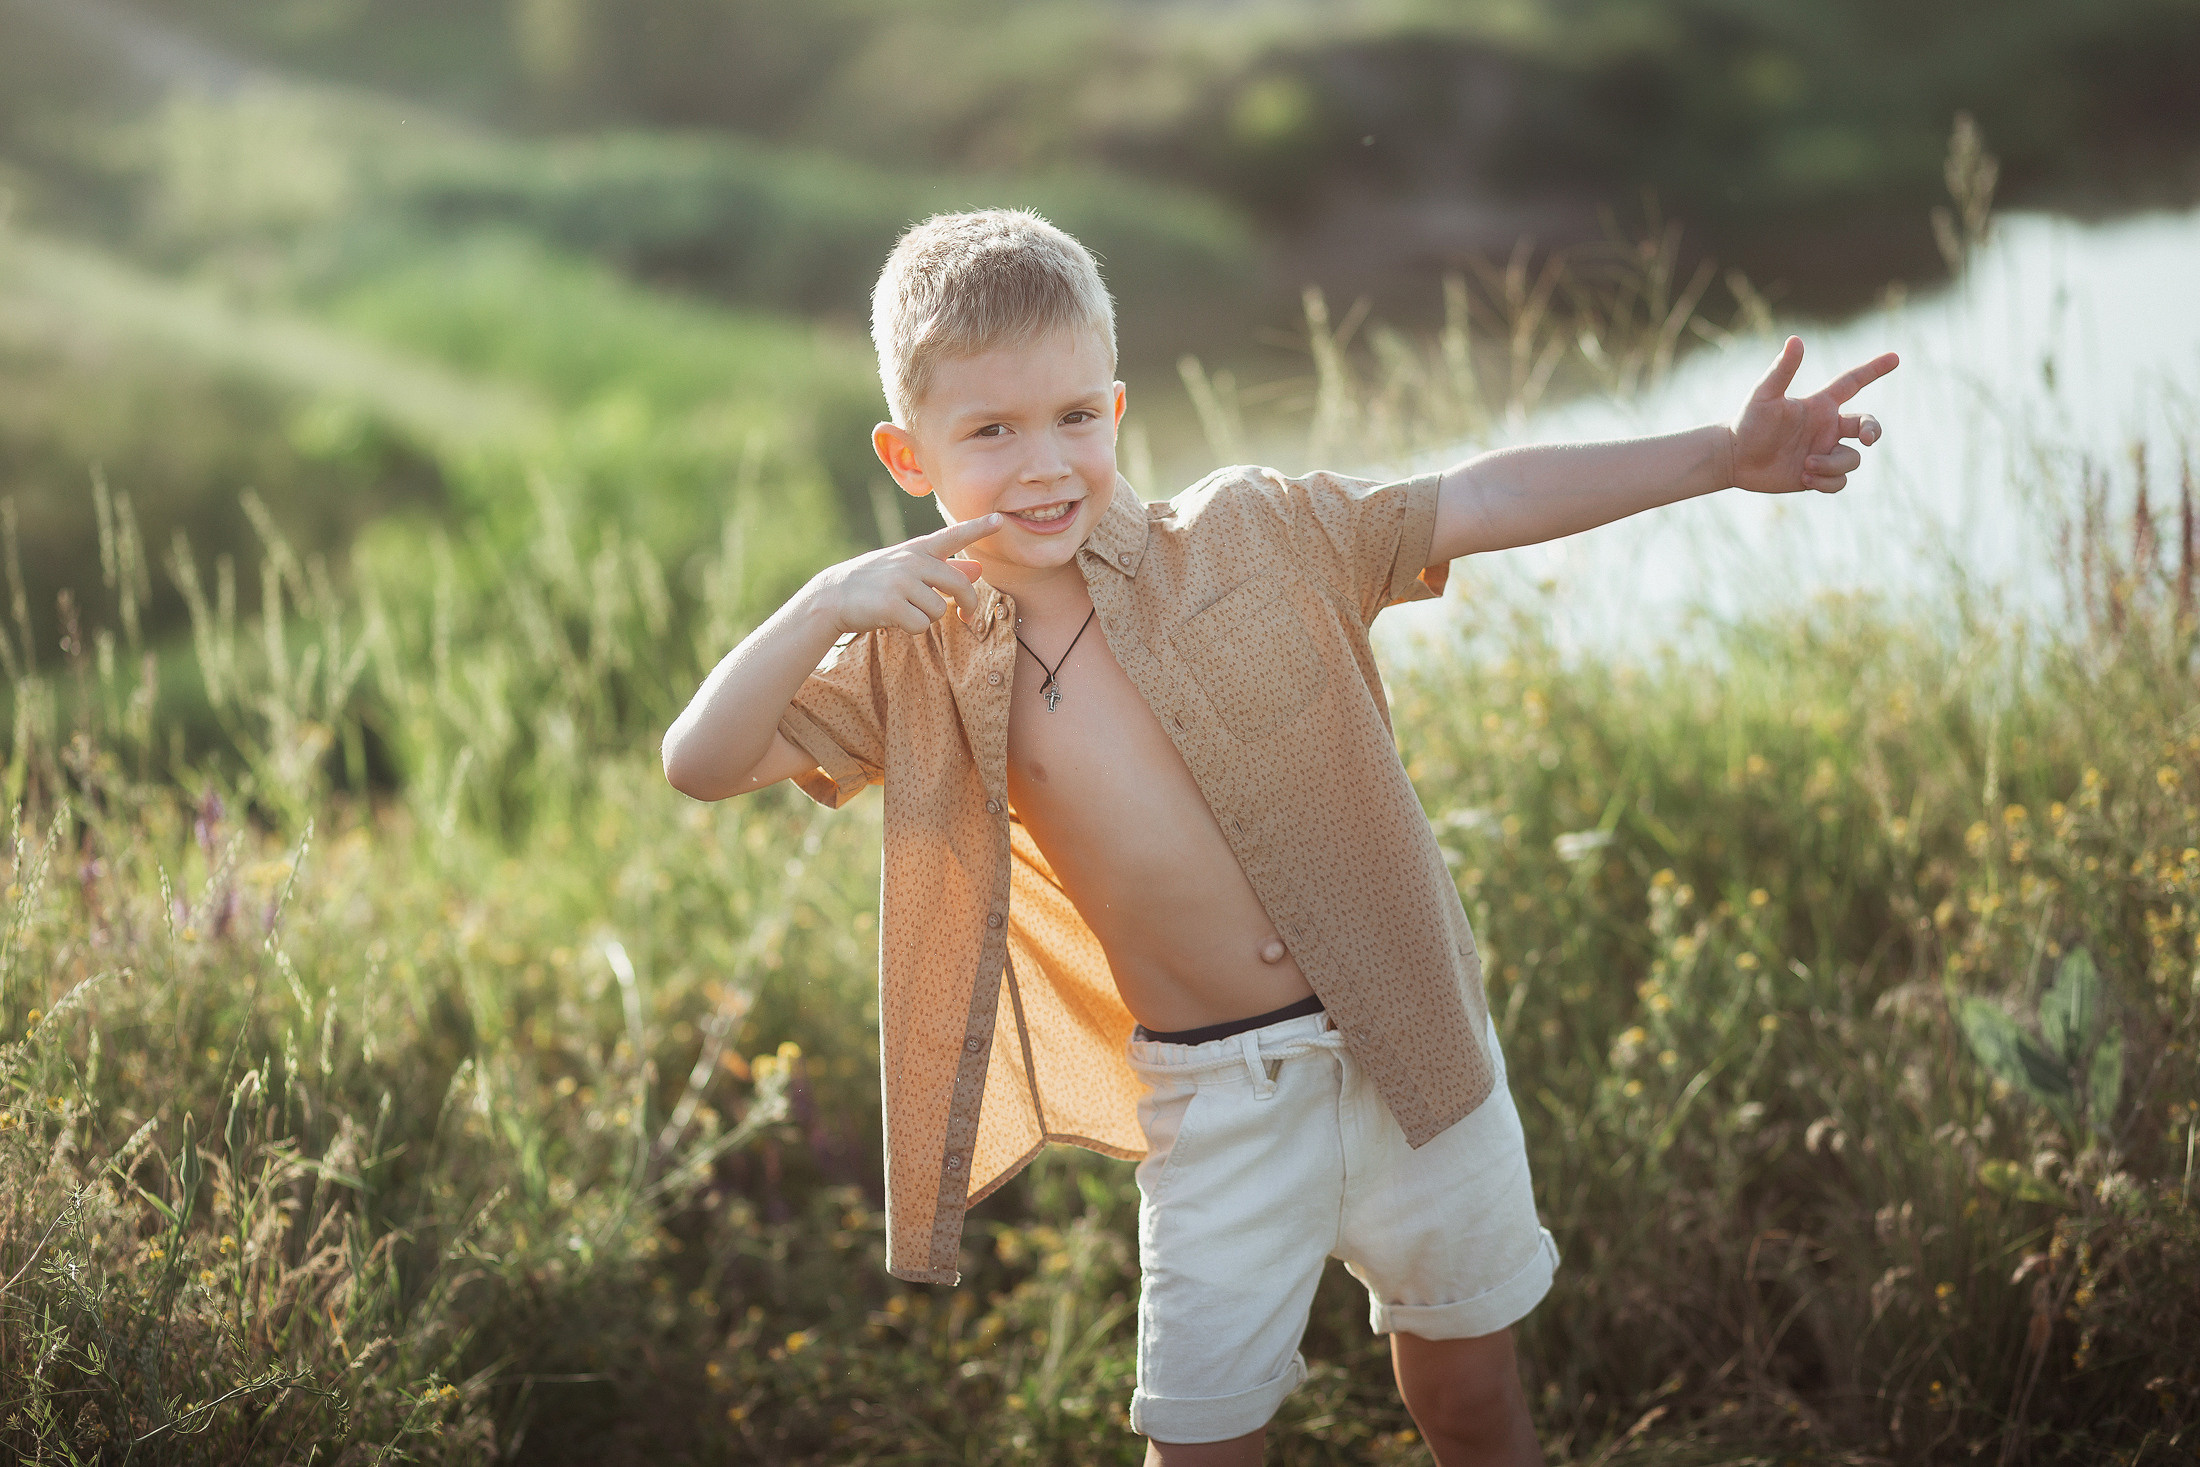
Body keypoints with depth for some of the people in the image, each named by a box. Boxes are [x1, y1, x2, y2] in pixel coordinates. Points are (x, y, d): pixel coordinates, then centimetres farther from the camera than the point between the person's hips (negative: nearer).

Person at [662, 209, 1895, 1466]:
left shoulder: (1252, 538, -6)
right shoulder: (922, 664, -5)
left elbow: (1491, 500, -4)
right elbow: (701, 765, -10)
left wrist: (1726, 453, -8)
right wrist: (827, 607, -25)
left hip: (1409, 1048, 1)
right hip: (1213, 1106, 0)